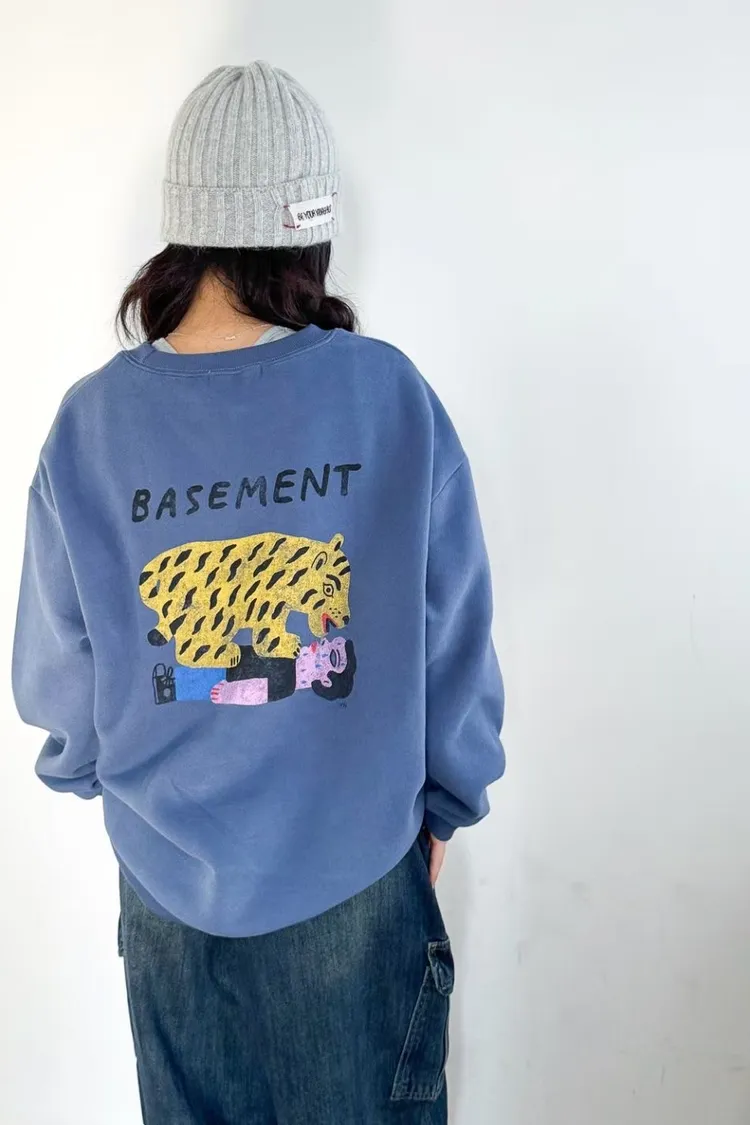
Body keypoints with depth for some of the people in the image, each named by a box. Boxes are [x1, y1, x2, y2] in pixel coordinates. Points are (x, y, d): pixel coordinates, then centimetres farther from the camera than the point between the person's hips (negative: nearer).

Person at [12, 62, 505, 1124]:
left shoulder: (90, 422, -15)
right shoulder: (393, 394, -18)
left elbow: (56, 672, -4)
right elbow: (456, 640, -11)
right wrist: (445, 802, 7)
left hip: (171, 879, 2)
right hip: (358, 868, -1)